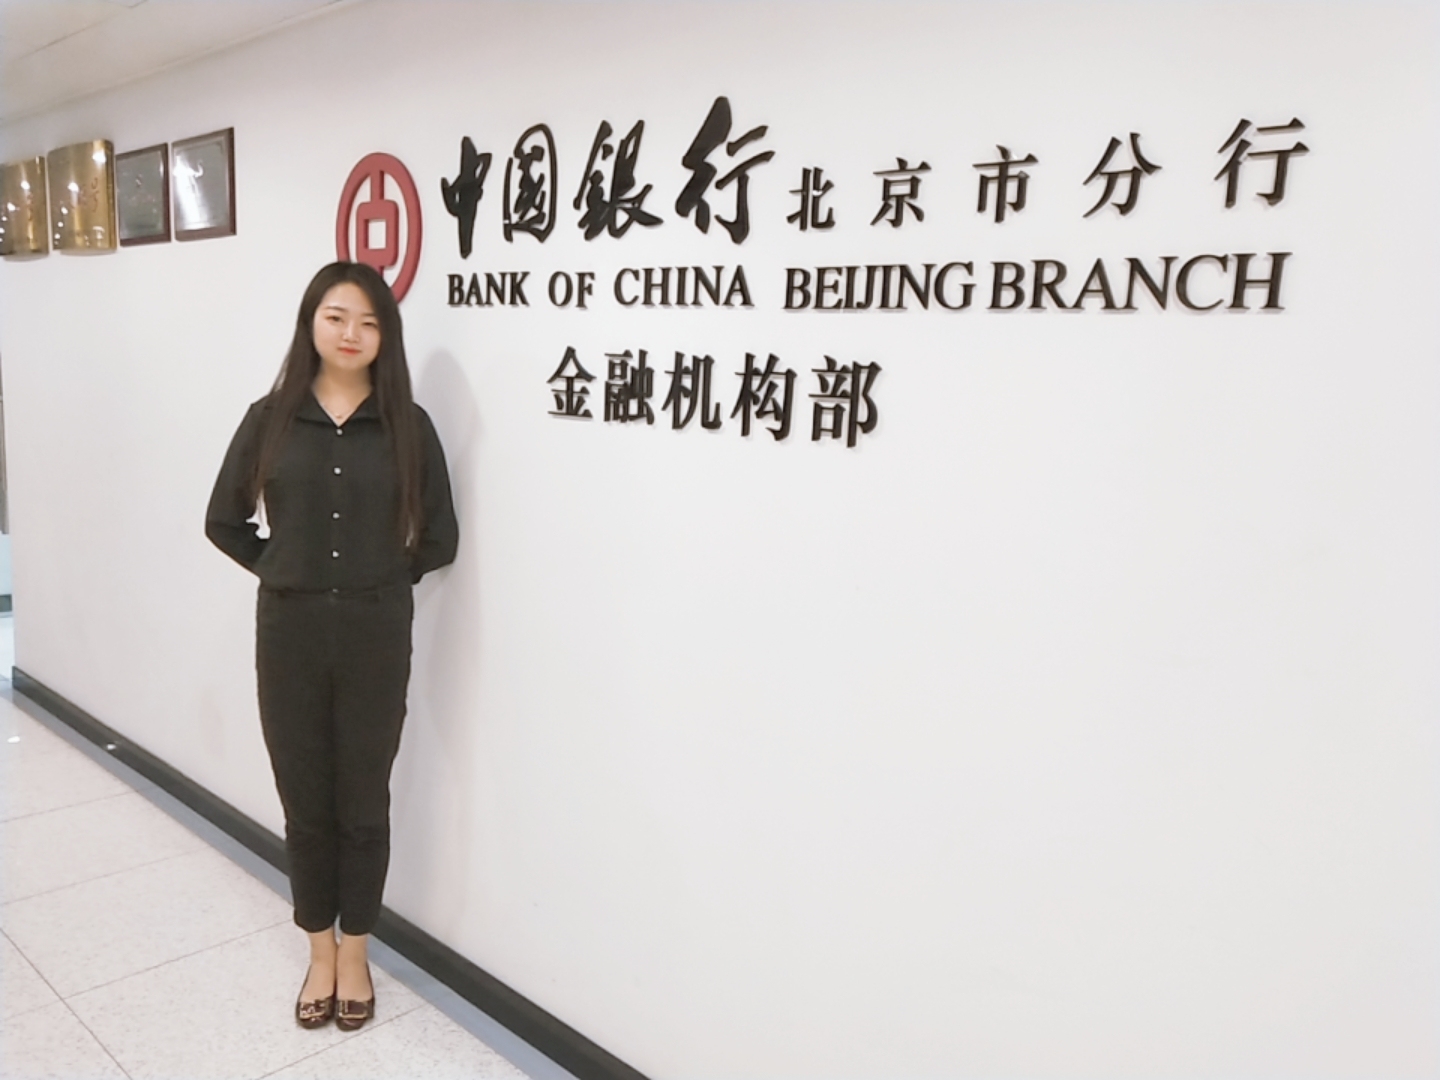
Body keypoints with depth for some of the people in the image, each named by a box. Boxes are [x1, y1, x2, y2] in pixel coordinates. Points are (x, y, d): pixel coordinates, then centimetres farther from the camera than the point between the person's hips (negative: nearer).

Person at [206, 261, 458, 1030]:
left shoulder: (407, 426, -3)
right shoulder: (271, 419, -1)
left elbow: (439, 539, 3)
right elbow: (224, 522, 9)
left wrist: (381, 580, 2)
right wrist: (278, 570, 2)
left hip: (376, 639, -1)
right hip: (289, 635, 1)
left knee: (363, 803, 10)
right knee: (305, 802, 12)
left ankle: (355, 955, 30)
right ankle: (320, 955, 32)